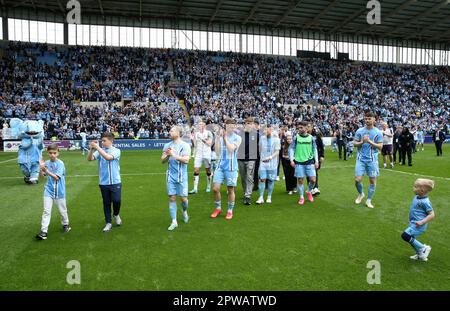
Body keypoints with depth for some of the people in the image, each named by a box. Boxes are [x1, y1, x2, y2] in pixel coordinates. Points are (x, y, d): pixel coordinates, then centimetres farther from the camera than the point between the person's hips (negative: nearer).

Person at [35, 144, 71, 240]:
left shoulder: (60, 163, -14)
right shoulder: (46, 163, -1)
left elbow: (56, 177, -22)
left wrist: (46, 171, -32)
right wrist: (41, 170, -19)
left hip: (59, 191, -2)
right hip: (48, 190, 3)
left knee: (62, 210, 14)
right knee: (46, 211, -3)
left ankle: (66, 224, 36)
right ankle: (44, 231, -2)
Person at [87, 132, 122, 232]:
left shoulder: (116, 151, -5)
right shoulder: (100, 151, 4)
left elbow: (108, 157, -23)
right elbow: (90, 158, -8)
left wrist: (97, 147, -23)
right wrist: (92, 149, -23)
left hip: (115, 182, -2)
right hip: (103, 183, 2)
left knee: (117, 200, -8)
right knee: (106, 203, 9)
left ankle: (116, 215, 25)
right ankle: (108, 223, 21)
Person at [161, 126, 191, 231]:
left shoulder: (185, 145, -6)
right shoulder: (167, 145, 7)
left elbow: (186, 160, -17)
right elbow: (162, 161, 7)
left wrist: (173, 154, -22)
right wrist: (167, 155, -13)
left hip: (182, 176, -3)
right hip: (170, 176, 3)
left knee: (183, 198, 2)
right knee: (172, 198, 2)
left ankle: (184, 211, 35)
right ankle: (174, 222, 10)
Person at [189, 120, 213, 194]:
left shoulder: (208, 133, -2)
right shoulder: (196, 134, 9)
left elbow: (209, 143, -10)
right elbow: (195, 145, 10)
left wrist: (202, 139, -17)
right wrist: (192, 139, -6)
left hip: (207, 154, -3)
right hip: (198, 154, 3)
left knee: (208, 171, 7)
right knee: (196, 171, -5)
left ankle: (208, 187, 22)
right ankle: (195, 188, -4)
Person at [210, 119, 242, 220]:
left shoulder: (237, 138, -3)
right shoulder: (220, 136, 6)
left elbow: (231, 149, -18)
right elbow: (217, 151, -4)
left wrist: (225, 137, -15)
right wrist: (218, 137, -11)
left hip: (231, 167, -2)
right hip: (220, 165, 2)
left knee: (230, 190, 5)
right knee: (215, 188, -2)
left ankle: (230, 211, 20)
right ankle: (218, 208, 19)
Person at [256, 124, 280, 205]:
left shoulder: (276, 139, -4)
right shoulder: (262, 138, 4)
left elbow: (277, 152, -5)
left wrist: (270, 157, -19)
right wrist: (261, 157, 7)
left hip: (272, 163, -1)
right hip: (263, 162, 1)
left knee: (271, 180, 5)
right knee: (262, 179, -5)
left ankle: (269, 197, 17)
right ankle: (261, 197, -1)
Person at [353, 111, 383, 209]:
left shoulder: (378, 132, 0)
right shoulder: (359, 131, 3)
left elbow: (380, 146, -5)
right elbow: (355, 143, 5)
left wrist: (369, 141, -17)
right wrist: (362, 142, -15)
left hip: (372, 160, 0)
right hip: (361, 159, 0)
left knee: (372, 180, 2)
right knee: (357, 179, -6)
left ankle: (369, 200, 17)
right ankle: (360, 194, 25)